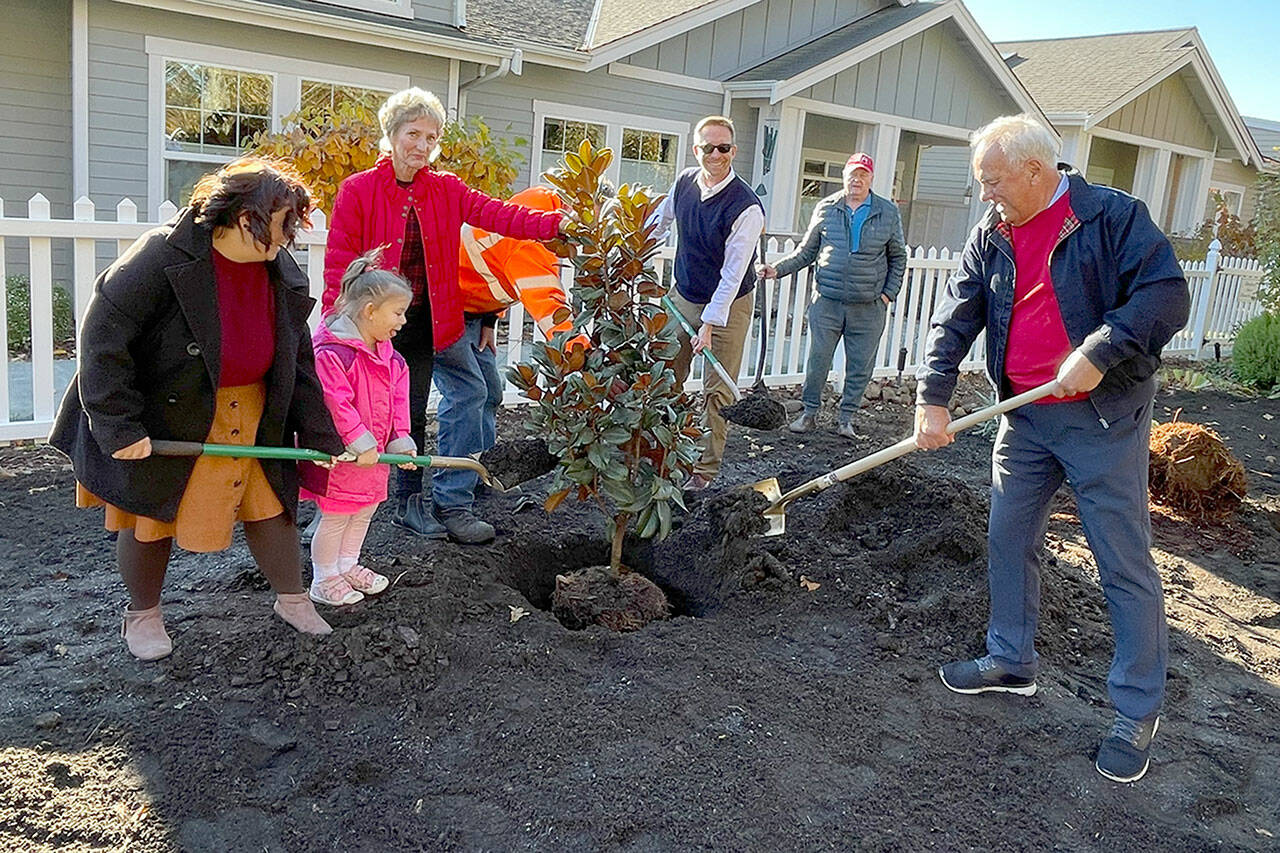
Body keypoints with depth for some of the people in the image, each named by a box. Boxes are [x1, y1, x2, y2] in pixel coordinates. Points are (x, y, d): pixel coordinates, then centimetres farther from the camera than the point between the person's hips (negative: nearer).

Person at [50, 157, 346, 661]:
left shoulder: (284, 276, -5)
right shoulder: (160, 259, -25)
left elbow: (298, 363, 2)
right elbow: (102, 337, -24)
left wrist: (321, 437, 1)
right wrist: (120, 426, -25)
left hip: (251, 419, 5)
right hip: (158, 423, -5)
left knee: (269, 501, 9)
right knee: (151, 515, 9)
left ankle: (292, 599, 31)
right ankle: (143, 614, 33)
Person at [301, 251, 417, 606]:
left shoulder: (388, 356, 6)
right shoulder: (333, 352, -24)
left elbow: (398, 400, 11)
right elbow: (334, 403, -28)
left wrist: (400, 441, 2)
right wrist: (360, 444, -26)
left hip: (374, 454, 9)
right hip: (339, 456, -9)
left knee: (364, 511, 21)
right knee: (334, 517, 4)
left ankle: (348, 566, 40)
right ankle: (324, 580, 21)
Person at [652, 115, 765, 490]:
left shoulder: (746, 206, -23)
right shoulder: (684, 182, -4)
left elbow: (733, 273, -24)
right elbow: (660, 219, 18)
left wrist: (709, 324, -26)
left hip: (728, 305, -5)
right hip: (683, 297, 5)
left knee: (717, 392, 1)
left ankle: (706, 467, 14)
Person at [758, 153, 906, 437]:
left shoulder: (888, 213, 6)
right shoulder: (826, 208, 5)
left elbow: (898, 258, 12)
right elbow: (806, 252, 11)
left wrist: (889, 293, 3)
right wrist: (777, 269, -1)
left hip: (868, 307, 0)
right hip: (827, 302, 0)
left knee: (859, 366, 6)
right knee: (817, 360, 2)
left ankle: (847, 417, 21)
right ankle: (810, 413, 17)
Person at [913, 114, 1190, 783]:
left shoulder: (1113, 216, -9)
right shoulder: (990, 237, 7)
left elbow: (1166, 296, -15)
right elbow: (954, 318, 0)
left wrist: (1099, 353, -25)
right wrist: (932, 399, -10)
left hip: (1104, 420, -6)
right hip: (1024, 419, 6)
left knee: (1125, 565, 0)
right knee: (1008, 541, 14)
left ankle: (1138, 712, 12)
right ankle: (1010, 662, 33)